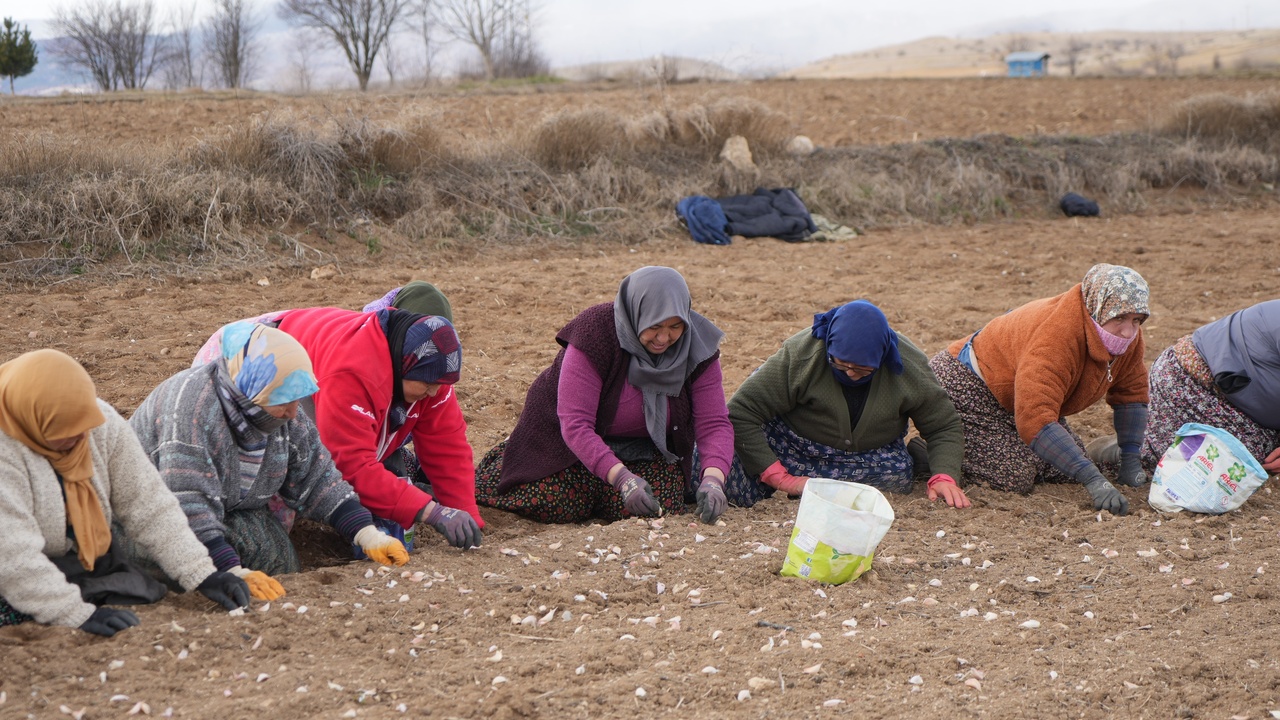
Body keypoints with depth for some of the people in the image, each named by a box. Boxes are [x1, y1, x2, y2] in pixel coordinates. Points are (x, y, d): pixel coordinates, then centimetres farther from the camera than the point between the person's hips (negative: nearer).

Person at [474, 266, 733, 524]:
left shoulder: (697, 346, -19)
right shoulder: (595, 333, -31)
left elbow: (714, 422, -21)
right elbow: (575, 424, -35)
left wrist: (713, 480, -42)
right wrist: (622, 478, -47)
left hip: (646, 447, 3)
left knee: (659, 508, -21)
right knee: (555, 506, -21)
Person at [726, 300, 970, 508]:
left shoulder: (910, 366, -18)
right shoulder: (800, 355, -28)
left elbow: (945, 426, -6)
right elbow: (739, 413, -27)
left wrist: (944, 477, -25)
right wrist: (781, 479, -30)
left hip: (871, 457, 2)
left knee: (900, 471, -32)